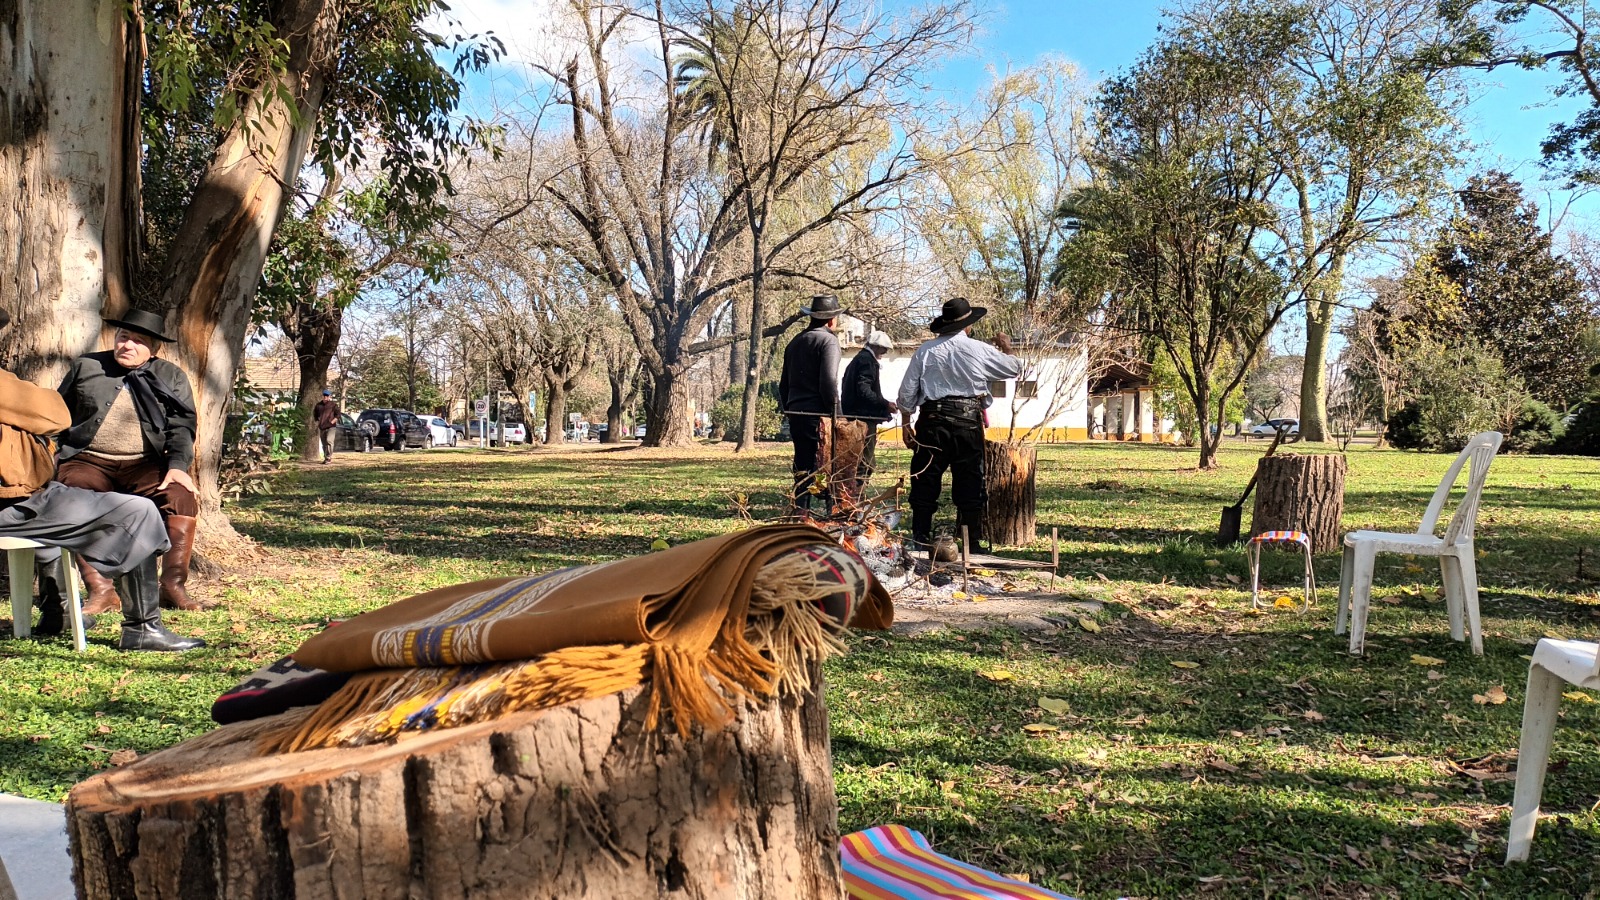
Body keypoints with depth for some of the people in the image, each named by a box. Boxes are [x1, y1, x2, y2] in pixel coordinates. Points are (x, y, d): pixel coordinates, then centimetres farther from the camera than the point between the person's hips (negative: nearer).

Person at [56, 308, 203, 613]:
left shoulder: (172, 377, 12)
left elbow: (181, 427, 2)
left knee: (182, 494, -29)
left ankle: (173, 586, -23)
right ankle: (100, 590, -30)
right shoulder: (84, 367, 14)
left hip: (144, 464, 0)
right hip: (89, 461, 1)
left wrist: (178, 466, -16)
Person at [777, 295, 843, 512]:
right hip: (818, 413, -7)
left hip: (796, 413, 7)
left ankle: (800, 511, 12)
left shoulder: (795, 342, 15)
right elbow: (829, 380, -18)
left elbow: (784, 382, 18)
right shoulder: (828, 340, -8)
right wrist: (832, 413, -13)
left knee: (802, 465, 12)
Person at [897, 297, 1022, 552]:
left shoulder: (925, 351, 2)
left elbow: (907, 392, 4)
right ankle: (973, 540, 10)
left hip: (932, 420, 1)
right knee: (969, 483, 7)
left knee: (925, 482, 6)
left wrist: (906, 423, 14)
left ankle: (920, 538, 7)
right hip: (968, 421, -1)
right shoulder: (980, 350, -1)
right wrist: (1006, 349, 31)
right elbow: (1015, 369, 12)